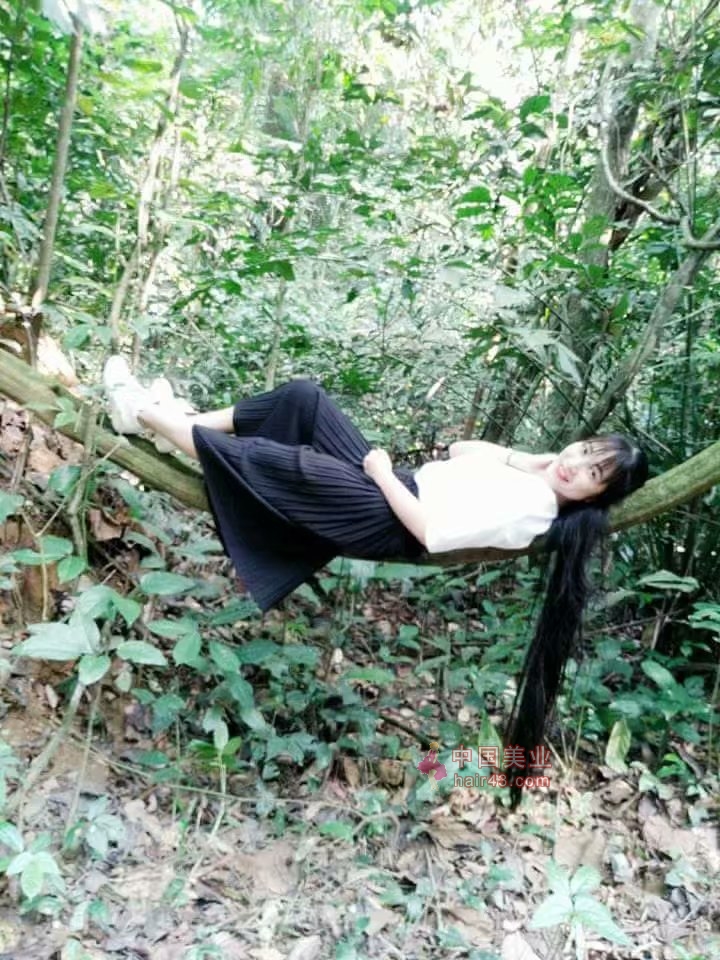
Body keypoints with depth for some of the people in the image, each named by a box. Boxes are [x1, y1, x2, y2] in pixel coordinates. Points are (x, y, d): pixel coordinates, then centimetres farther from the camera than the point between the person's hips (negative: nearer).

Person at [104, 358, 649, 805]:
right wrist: (524, 456, 5)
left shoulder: (534, 511, -18)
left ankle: (144, 414, 8)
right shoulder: (533, 473, 8)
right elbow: (459, 450, 17)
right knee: (303, 396, 2)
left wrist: (383, 473, -15)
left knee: (265, 460, -13)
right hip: (391, 482, 9)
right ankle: (187, 420, 12)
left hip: (382, 521, -9)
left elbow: (432, 531, -24)